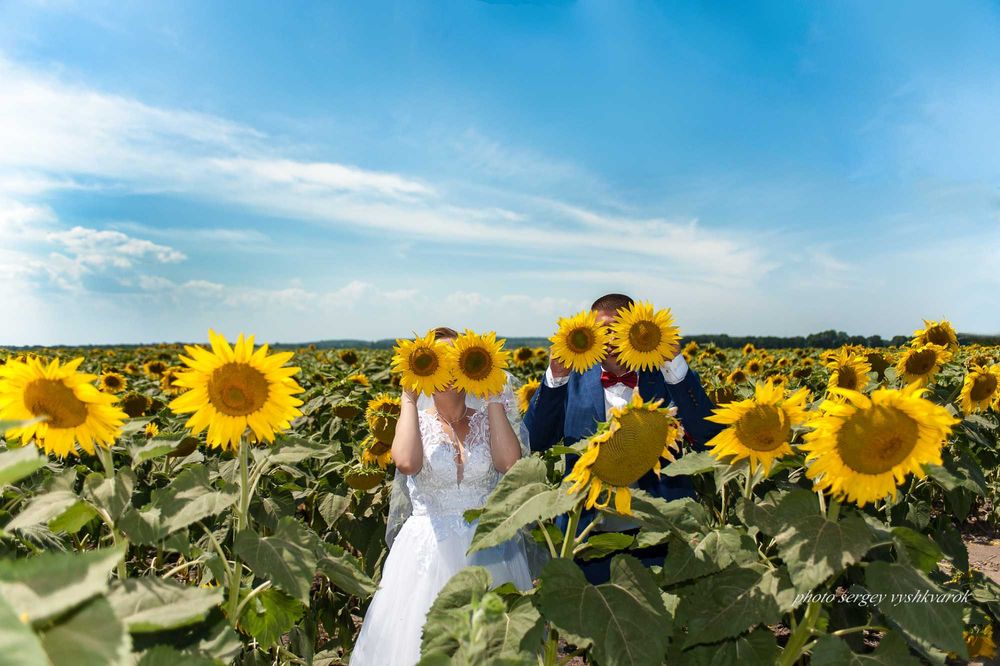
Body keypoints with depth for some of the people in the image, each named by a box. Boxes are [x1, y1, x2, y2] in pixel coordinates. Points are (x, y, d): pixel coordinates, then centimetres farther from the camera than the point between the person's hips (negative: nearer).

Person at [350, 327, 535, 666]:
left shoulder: (487, 419, 3)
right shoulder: (416, 422, 0)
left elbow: (511, 464, -17)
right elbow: (407, 462, -23)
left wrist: (494, 400, -10)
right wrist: (409, 398, -13)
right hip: (430, 549, -1)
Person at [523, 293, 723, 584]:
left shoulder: (666, 378, -3)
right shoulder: (574, 381, 1)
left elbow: (709, 439, -17)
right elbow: (533, 442, -7)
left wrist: (674, 363, -23)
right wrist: (556, 376, -18)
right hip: (589, 535, 1)